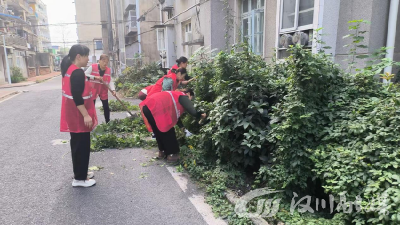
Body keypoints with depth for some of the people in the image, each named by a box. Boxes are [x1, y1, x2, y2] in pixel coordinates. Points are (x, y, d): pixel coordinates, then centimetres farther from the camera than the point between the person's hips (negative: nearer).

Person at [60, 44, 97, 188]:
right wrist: (86, 115, -24)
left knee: (77, 144, 18)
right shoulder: (77, 72, -20)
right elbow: (77, 97, -25)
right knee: (82, 146, -1)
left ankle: (79, 173, 31)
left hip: (73, 115, 10)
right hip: (79, 116, -10)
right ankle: (80, 178, 9)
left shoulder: (69, 70, 10)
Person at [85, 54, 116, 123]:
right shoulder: (92, 67, -11)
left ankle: (108, 123, 23)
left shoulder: (109, 70, -1)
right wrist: (95, 77, -28)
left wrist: (113, 90, -19)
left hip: (104, 91, 3)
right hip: (93, 90, -3)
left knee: (106, 107, 9)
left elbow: (110, 81, -3)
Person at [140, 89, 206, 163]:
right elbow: (192, 111, -8)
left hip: (147, 106, 10)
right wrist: (200, 115, 11)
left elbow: (175, 115, 39)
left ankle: (162, 151, 37)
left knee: (159, 131, 25)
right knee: (168, 131, 7)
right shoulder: (183, 97, 6)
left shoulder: (175, 95, 32)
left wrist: (181, 126, 45)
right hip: (156, 109, -10)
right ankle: (172, 154, 17)